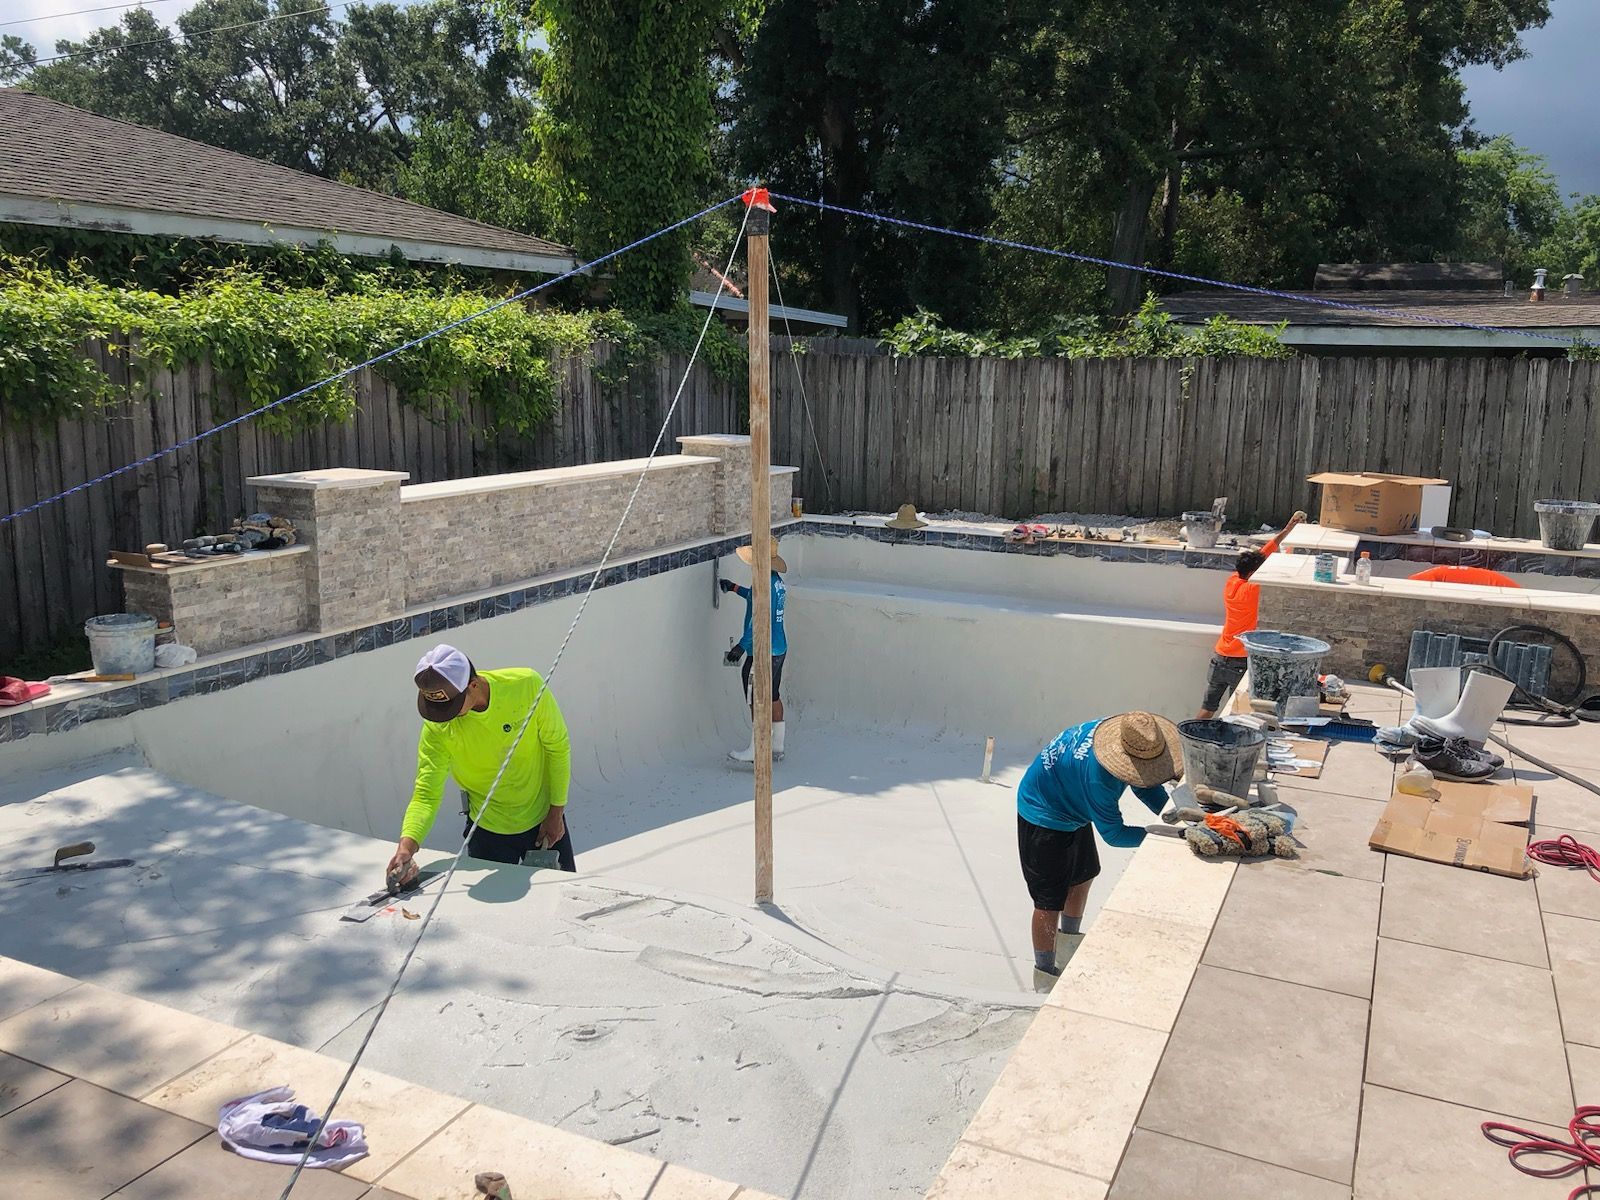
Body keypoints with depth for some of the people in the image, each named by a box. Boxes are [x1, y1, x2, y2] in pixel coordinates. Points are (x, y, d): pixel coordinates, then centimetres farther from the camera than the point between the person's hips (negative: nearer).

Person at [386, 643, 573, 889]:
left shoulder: (527, 685, -25)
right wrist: (406, 845, -42)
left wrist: (556, 813, -8)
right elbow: (426, 794, -24)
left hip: (544, 821, 1)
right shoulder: (437, 727, -23)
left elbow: (558, 747, -12)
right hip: (488, 831, -1)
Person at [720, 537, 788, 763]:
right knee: (773, 697, 17)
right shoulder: (777, 581, 10)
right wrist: (735, 588, 37)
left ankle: (755, 750, 1)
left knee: (757, 701, -3)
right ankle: (777, 746, 25)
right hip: (779, 649, 10)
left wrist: (742, 646, -23)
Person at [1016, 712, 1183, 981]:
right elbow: (1113, 833, -31)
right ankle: (1044, 971, 17)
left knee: (1083, 876, 26)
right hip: (1043, 815, -9)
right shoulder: (1097, 774, -43)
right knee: (1050, 900, -3)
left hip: (1073, 810, 9)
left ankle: (1070, 939, 49)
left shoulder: (1130, 735, -20)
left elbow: (1149, 789, -6)